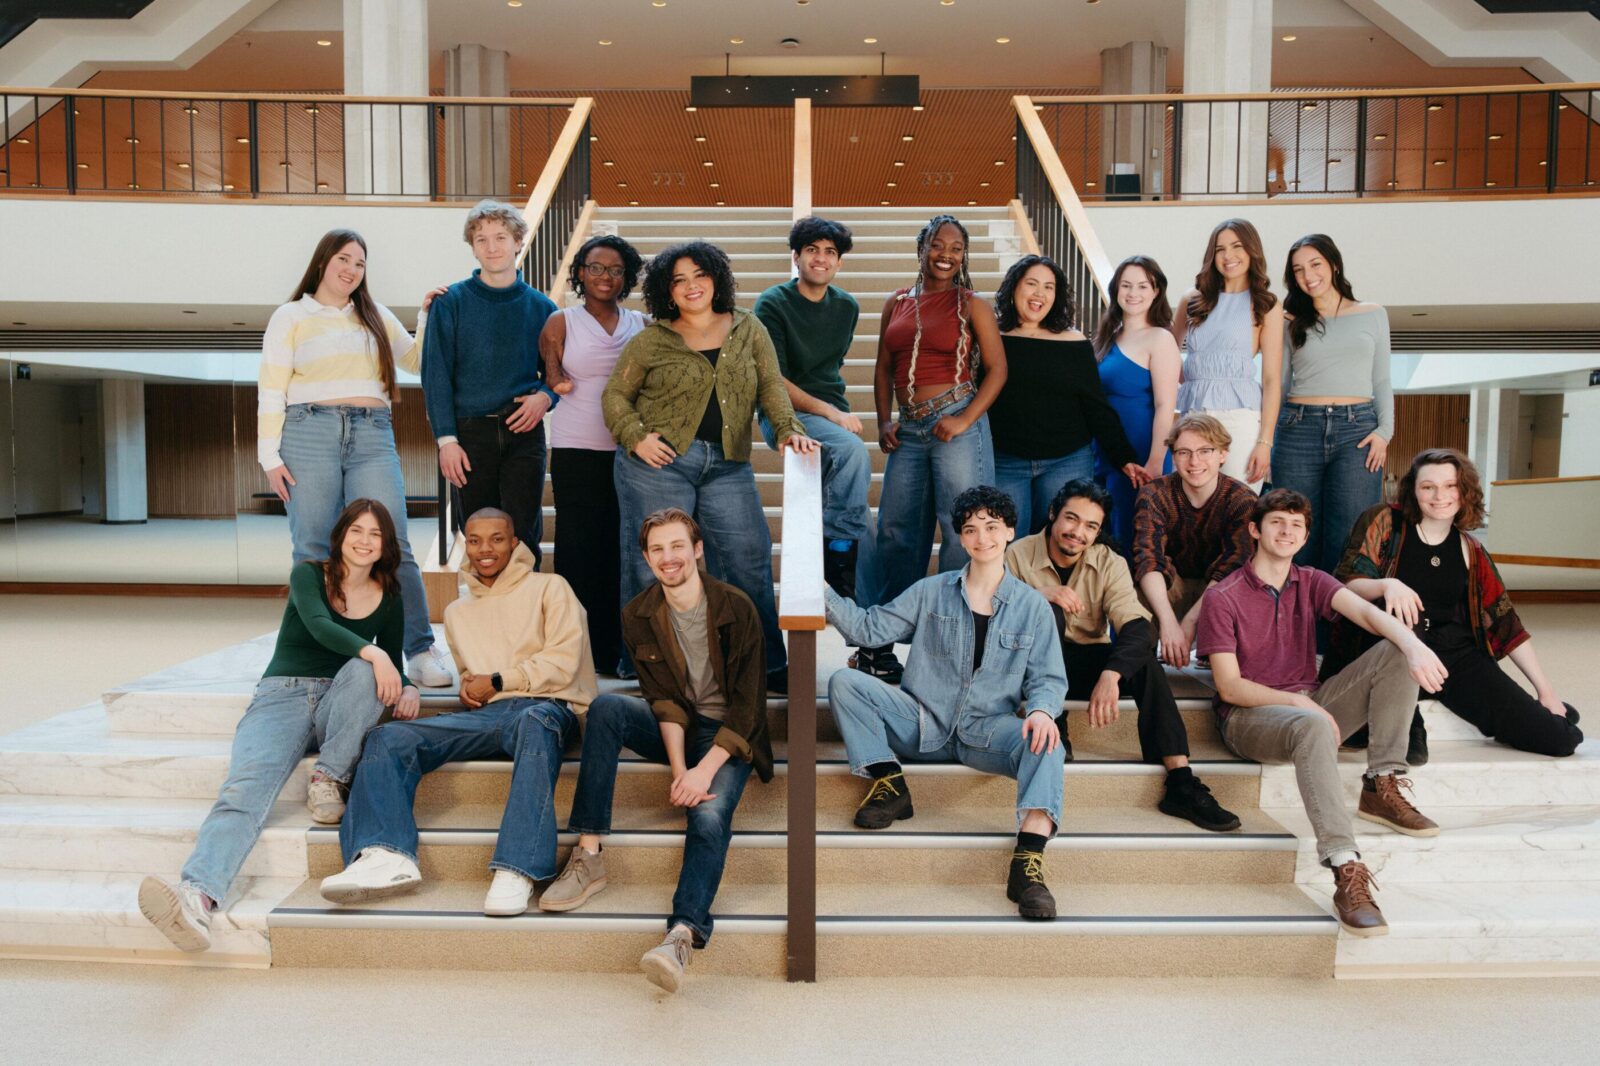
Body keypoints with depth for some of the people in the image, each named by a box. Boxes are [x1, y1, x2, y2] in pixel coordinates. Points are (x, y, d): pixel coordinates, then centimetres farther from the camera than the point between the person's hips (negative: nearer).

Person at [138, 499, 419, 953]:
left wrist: (407, 689, -6)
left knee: (363, 672, -34)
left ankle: (329, 779, -21)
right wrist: (371, 652, -34)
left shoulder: (389, 598, 13)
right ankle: (199, 894, -53)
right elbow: (319, 626, -16)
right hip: (282, 696, -2)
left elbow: (392, 666, 19)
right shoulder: (308, 574, 4)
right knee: (245, 789, -30)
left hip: (339, 705, 2)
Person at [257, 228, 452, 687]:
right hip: (309, 434, -1)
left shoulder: (377, 317, 22)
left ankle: (421, 651, -9)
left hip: (372, 438, 2)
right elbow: (270, 391, 5)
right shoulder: (291, 317, 12)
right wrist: (270, 457, -3)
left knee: (392, 544, -9)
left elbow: (418, 361, 27)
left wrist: (427, 317, 14)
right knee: (313, 550, -2)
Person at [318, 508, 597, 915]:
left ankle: (516, 871, -51)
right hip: (488, 714, 6)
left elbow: (563, 662, 0)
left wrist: (497, 681, -1)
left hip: (545, 707, -5)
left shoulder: (549, 588, 12)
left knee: (535, 723, -43)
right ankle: (386, 856, -38)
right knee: (390, 737, -17)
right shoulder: (457, 612, 29)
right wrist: (469, 688, 10)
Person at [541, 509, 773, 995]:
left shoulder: (736, 608, -12)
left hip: (727, 736, -3)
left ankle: (683, 934, -44)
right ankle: (588, 856, -25)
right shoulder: (638, 615, -2)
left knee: (709, 816, -31)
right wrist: (678, 768, -21)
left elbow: (747, 704, -13)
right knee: (606, 707, -25)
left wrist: (704, 769, -22)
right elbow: (664, 700, -6)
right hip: (673, 728, 3)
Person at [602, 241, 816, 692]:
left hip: (727, 466, 2)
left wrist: (788, 428, -8)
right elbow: (615, 395, 8)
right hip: (659, 462, -2)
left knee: (750, 561, 0)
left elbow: (771, 385, 8)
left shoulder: (748, 329, 11)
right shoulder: (651, 341, 4)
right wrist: (636, 437, -7)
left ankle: (767, 666, 10)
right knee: (656, 566, 0)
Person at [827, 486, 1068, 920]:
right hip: (923, 723, 2)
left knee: (1045, 741, -34)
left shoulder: (1032, 606, 6)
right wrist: (824, 594, -8)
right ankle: (889, 783, -14)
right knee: (844, 682, -16)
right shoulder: (931, 592, 9)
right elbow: (871, 628, 6)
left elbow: (1048, 678, 3)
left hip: (988, 731, -1)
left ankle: (1028, 859, -42)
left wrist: (1040, 709, -21)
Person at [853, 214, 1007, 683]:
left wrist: (965, 419, -12)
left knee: (960, 530, -4)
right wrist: (883, 422, 5)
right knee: (896, 530, 7)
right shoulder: (898, 303, 14)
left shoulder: (973, 305, 2)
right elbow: (883, 368, 16)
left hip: (955, 424, -4)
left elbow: (997, 369, -2)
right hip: (909, 429, 4)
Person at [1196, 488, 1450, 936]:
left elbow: (1366, 612, -13)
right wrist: (1296, 701, -25)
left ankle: (1381, 788, -15)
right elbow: (1229, 687, -12)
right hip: (1249, 716, -6)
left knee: (1396, 652, -12)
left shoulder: (1310, 583, 9)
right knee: (1314, 726, -41)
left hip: (1310, 705, 6)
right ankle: (1346, 872, -47)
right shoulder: (1223, 598, -6)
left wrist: (1414, 645, -33)